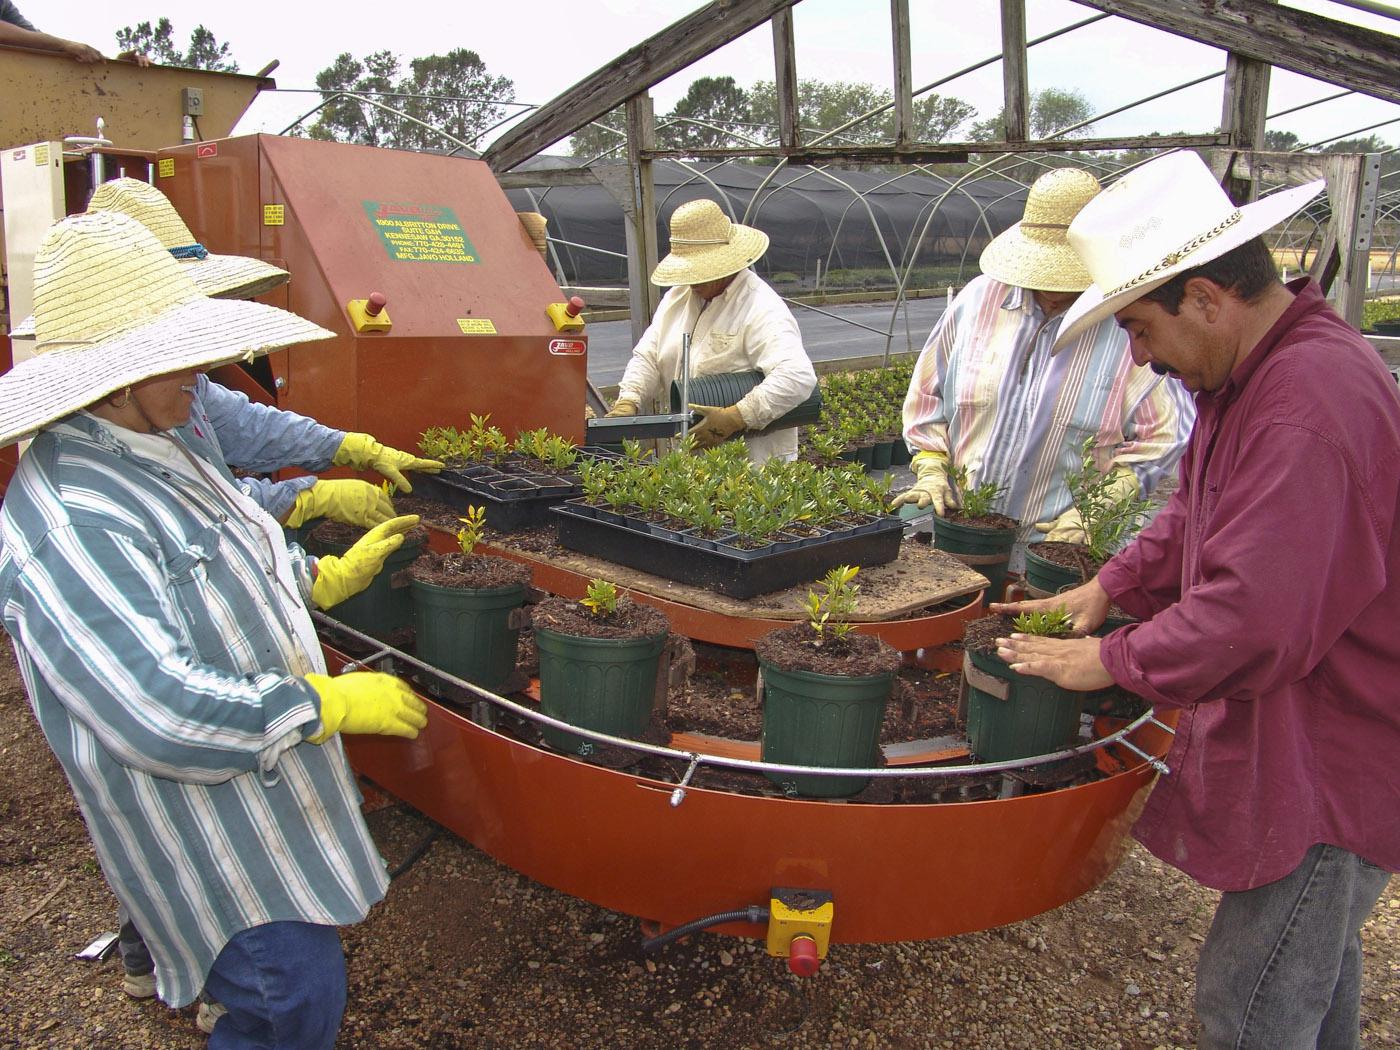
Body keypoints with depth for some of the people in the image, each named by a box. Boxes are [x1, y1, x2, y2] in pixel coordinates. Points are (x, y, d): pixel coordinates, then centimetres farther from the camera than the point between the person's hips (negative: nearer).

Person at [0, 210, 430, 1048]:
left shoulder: (161, 452, 3)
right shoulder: (69, 524, -31)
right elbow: (158, 712, -35)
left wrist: (330, 575, 10)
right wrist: (334, 702, -27)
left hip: (270, 785, 10)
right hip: (202, 822, -10)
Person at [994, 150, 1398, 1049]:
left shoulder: (1311, 402, -29)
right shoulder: (1251, 370, 6)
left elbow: (1256, 618, -32)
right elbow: (1199, 516, 18)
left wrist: (1114, 662, -19)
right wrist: (1112, 586, 5)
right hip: (1298, 737, 10)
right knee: (1314, 968, 27)